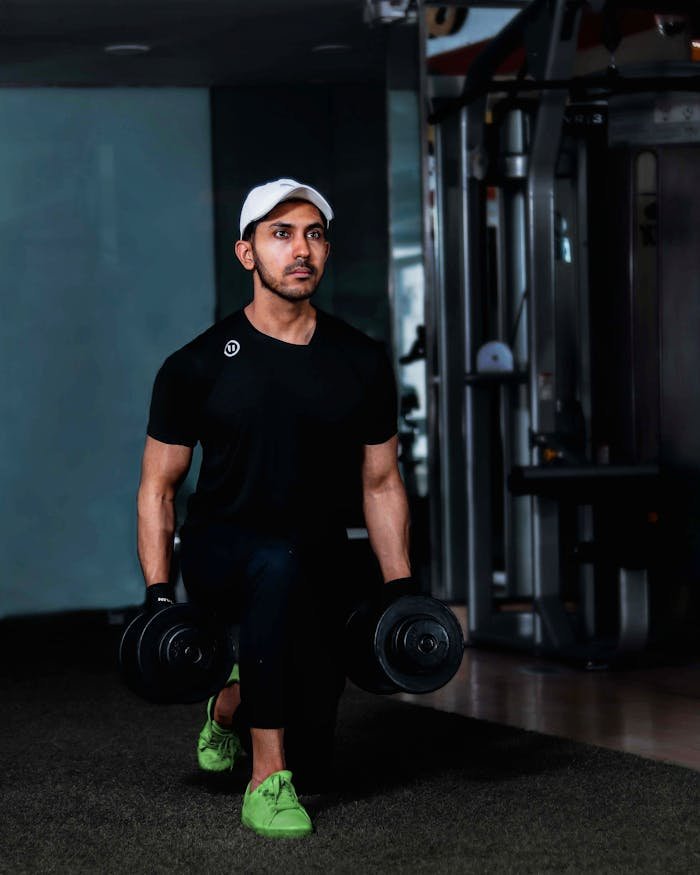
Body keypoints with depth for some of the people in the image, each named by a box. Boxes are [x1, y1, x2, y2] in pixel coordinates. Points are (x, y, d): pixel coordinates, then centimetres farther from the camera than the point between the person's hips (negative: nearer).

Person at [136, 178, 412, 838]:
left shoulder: (363, 364, -3)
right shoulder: (198, 366, -11)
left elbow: (381, 484, 6)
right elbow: (157, 487, -5)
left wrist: (401, 592, 0)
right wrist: (157, 597, -14)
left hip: (320, 561, 4)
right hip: (222, 553, -4)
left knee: (312, 713, 4)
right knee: (280, 565, -38)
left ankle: (232, 699, 45)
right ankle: (268, 781, -30)